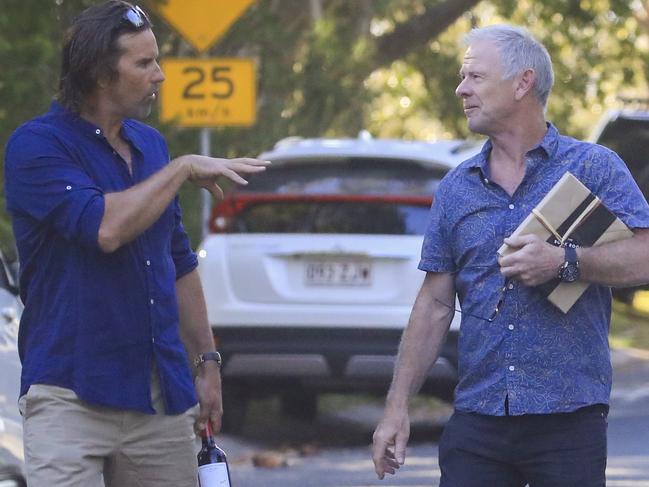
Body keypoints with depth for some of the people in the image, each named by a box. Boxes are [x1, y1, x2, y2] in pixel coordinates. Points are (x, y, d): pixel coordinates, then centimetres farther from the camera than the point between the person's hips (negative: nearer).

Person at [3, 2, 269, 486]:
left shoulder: (150, 145, 15)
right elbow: (105, 227, -24)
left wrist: (206, 362, 19)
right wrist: (184, 168, -12)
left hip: (160, 396, 6)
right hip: (71, 395, -6)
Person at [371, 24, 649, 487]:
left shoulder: (594, 167, 1)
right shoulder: (456, 188, 14)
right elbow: (434, 305, 14)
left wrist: (565, 262, -22)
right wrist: (398, 405, 7)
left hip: (568, 420, -4)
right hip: (477, 421, 4)